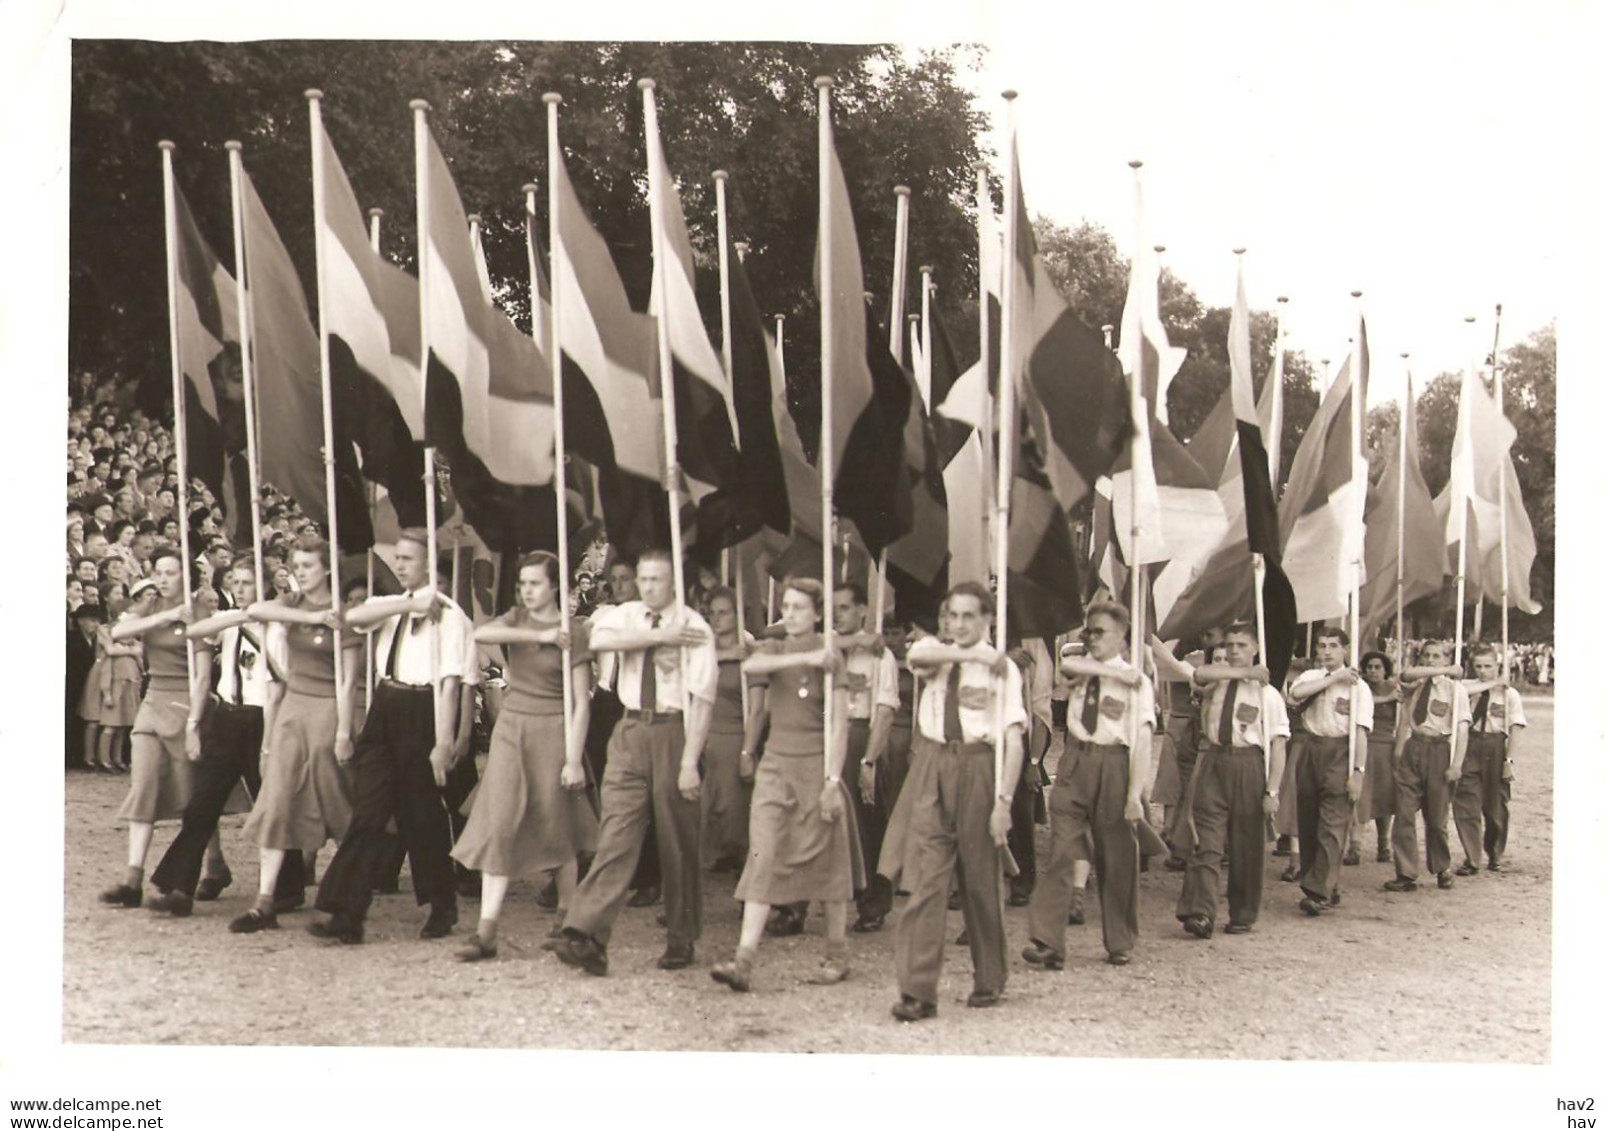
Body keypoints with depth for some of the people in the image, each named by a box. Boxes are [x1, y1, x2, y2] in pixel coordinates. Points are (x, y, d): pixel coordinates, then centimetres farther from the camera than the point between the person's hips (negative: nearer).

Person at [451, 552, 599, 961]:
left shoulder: (573, 632, -4)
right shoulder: (517, 620, 8)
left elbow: (581, 703, -7)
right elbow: (480, 634, -15)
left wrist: (574, 759, -13)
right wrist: (539, 636, -19)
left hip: (552, 732, -3)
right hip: (510, 730, 3)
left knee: (555, 830, 5)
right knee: (499, 827, -5)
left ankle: (567, 917, 23)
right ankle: (486, 932, -8)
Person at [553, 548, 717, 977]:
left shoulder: (694, 628, -5)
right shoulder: (628, 615, 9)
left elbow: (702, 697, -11)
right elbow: (598, 639, -14)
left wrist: (689, 761, -17)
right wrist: (658, 637, -17)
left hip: (673, 731, -3)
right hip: (630, 732, 3)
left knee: (678, 842, 5)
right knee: (616, 832, -7)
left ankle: (682, 940, 18)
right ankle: (587, 935, -15)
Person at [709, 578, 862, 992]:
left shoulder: (831, 658, -1)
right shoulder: (773, 649, 11)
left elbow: (839, 724, -7)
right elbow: (750, 667, -14)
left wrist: (832, 781, -15)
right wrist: (804, 658, -23)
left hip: (817, 766, -3)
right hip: (776, 764, 3)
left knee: (827, 863, 3)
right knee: (763, 860, -7)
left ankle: (836, 957, 17)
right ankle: (744, 961, -14)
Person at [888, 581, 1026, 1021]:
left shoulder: (1002, 668, 1)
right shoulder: (934, 654, 11)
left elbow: (1014, 740, -5)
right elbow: (918, 654, -16)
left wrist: (1003, 800, -14)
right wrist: (976, 655, -17)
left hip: (977, 768, -2)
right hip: (933, 769, 2)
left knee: (981, 880, 8)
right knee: (925, 878, -6)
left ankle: (989, 981, 25)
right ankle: (917, 992, -7)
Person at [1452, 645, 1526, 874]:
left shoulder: (1509, 694, 0)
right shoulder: (1466, 687, 5)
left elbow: (1515, 729, -4)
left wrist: (1509, 759, -11)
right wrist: (1489, 684, -15)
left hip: (1495, 747, -1)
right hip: (1469, 746, 1)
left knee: (1496, 806, 10)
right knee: (1466, 804, -4)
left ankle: (1494, 855, 31)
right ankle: (1472, 859, 2)